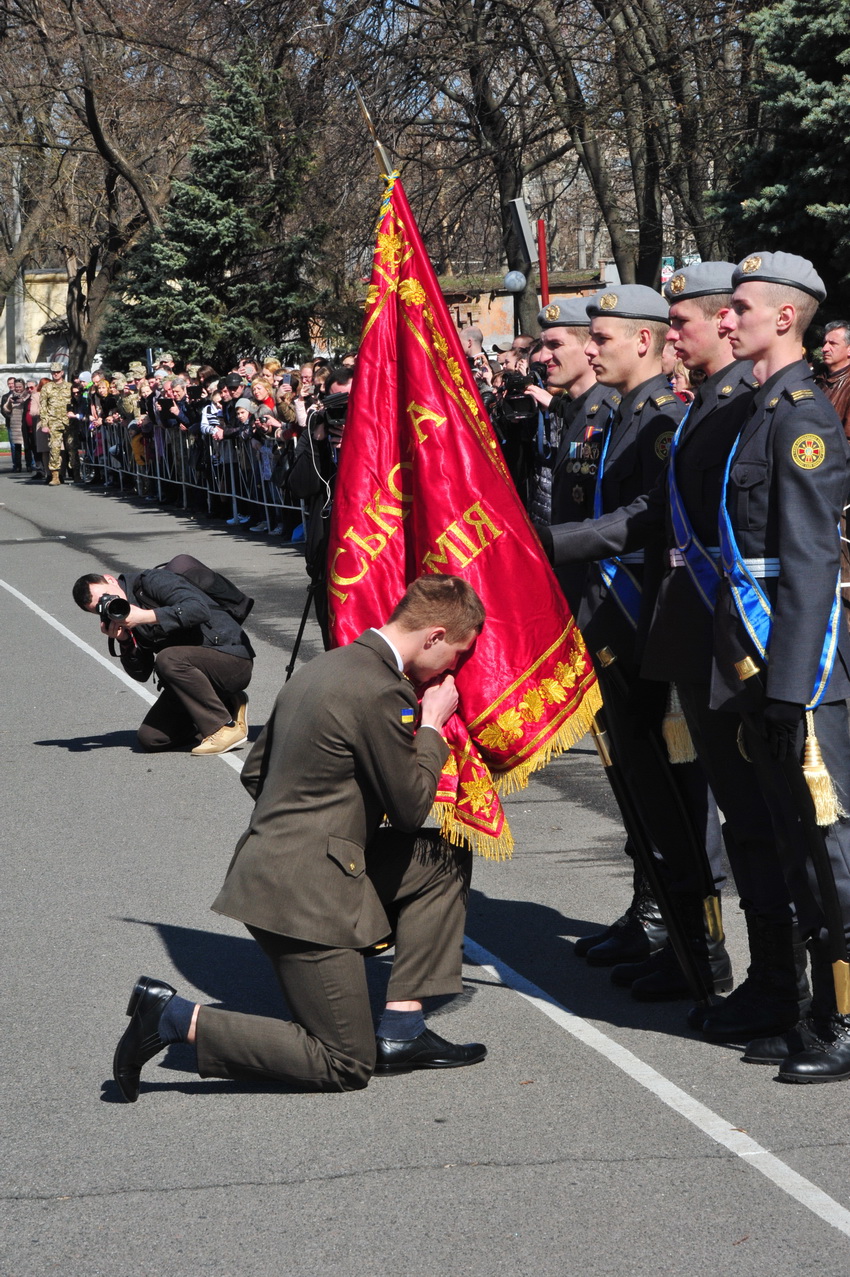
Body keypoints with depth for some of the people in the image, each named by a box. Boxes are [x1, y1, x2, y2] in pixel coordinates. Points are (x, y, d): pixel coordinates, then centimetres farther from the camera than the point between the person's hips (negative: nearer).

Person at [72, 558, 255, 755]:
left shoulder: (153, 581, -12)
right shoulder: (123, 621, 9)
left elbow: (199, 609, -28)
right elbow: (141, 673, 4)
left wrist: (144, 616, -28)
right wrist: (124, 641, -13)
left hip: (233, 660, -8)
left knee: (168, 659, -34)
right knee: (150, 738, -4)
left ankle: (225, 727, -19)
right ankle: (228, 706, 11)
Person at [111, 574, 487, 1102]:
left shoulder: (325, 667, 12)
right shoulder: (381, 693, -19)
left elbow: (254, 772, 19)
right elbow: (410, 805, -10)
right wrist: (432, 724, 2)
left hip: (268, 863, 10)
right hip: (305, 896, -10)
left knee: (447, 858, 16)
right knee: (346, 1065, -1)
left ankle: (402, 1028, 13)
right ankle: (177, 1019, -5)